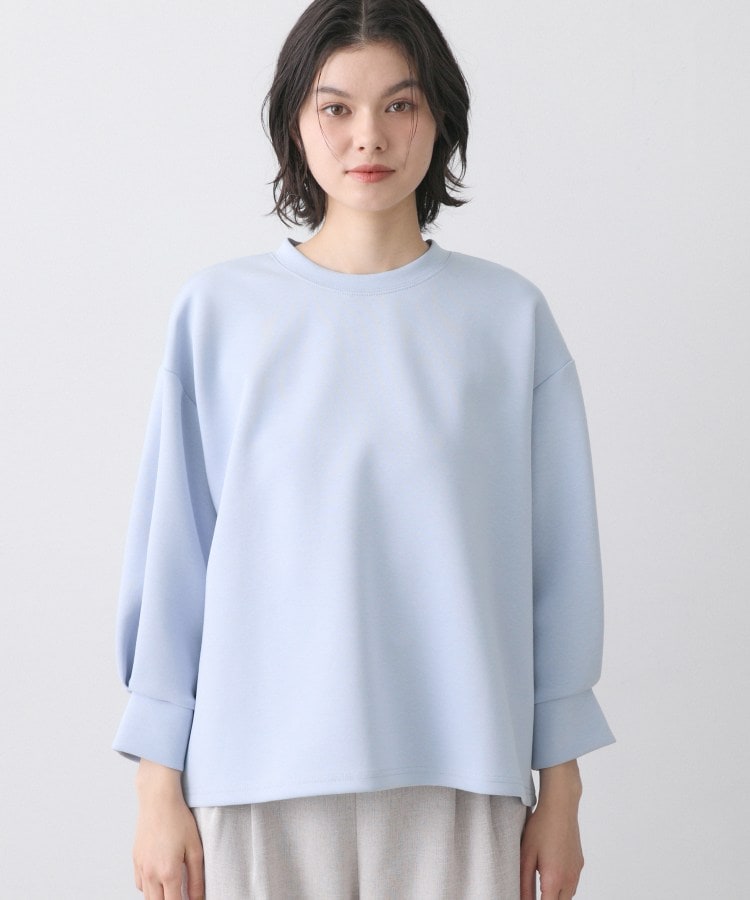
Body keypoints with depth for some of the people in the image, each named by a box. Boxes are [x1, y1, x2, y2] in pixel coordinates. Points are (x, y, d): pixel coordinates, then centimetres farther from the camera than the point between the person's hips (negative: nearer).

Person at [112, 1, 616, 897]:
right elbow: (171, 553, 3)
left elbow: (558, 558, 5)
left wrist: (560, 790, 4)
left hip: (458, 777, 0)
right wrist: (159, 788, 1)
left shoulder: (509, 317, 3)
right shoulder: (218, 311, 2)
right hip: (259, 777, 0)